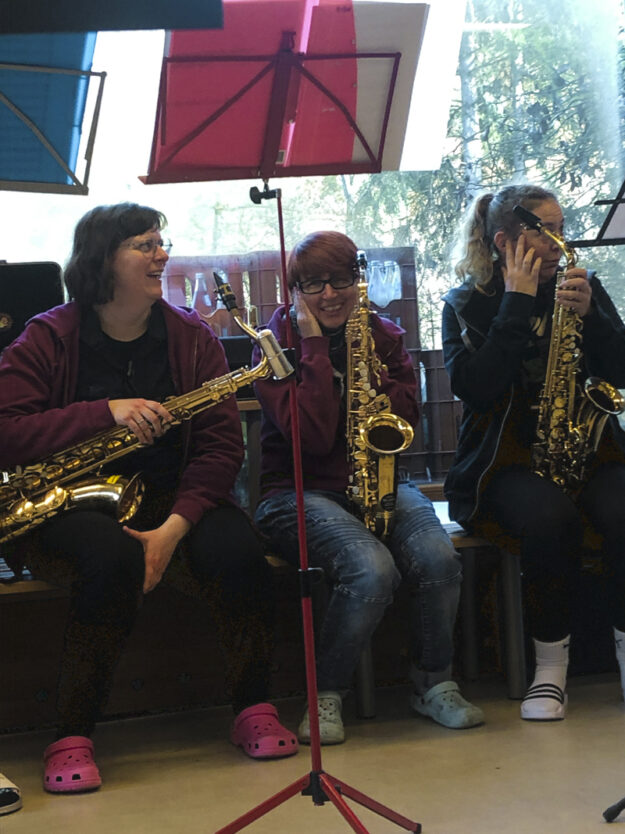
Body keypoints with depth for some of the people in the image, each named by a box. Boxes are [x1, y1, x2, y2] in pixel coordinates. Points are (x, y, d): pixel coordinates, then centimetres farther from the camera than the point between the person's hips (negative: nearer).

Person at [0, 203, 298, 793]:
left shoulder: (191, 337, 4)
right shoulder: (47, 339, -3)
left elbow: (220, 444, -4)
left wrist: (172, 528, -19)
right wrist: (106, 412, -24)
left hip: (172, 500, 3)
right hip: (64, 506, -2)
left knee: (235, 546, -27)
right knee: (112, 554, -35)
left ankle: (253, 709, -9)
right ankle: (72, 737, -22)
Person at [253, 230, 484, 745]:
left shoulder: (383, 335, 12)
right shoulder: (279, 342, -2)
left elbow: (406, 418, -2)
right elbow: (313, 436, -16)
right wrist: (314, 344, -14)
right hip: (299, 491, -4)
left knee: (438, 558, -26)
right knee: (373, 570, -33)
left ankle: (434, 684, -1)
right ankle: (326, 694, -10)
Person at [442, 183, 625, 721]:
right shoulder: (467, 304, 3)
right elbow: (478, 390, -15)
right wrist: (517, 304, -12)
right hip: (508, 459, -2)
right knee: (549, 515, -34)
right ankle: (551, 663, -16)